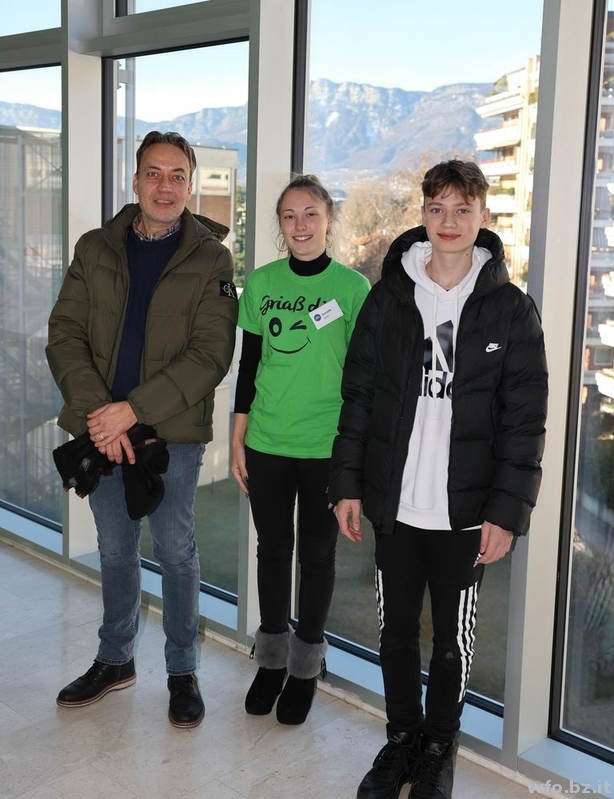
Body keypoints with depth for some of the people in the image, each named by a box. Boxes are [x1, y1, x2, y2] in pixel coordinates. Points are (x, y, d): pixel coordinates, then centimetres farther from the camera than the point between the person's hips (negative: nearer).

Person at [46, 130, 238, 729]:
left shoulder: (210, 259, -3)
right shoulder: (95, 249, 6)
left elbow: (211, 352, -12)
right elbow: (64, 336, 0)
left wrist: (133, 409, -19)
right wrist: (96, 413, -15)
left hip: (174, 431, -3)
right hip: (102, 429, 3)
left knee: (176, 552, 6)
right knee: (115, 550, 16)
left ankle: (182, 670, 24)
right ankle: (114, 660, 34)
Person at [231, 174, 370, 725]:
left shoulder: (352, 286, -5)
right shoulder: (262, 282, 3)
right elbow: (249, 365, 8)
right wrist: (238, 439, 7)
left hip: (326, 447, -3)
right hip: (267, 443, 3)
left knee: (316, 552, 9)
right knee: (272, 548, 13)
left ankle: (305, 668, 25)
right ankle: (272, 658, 30)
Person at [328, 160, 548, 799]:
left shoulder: (510, 309, -3)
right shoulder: (387, 298, 2)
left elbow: (523, 420, -4)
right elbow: (358, 397, 5)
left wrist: (508, 510, -9)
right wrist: (347, 483, 1)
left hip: (466, 510, -2)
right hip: (393, 504, 2)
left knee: (454, 640, 10)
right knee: (395, 631, 14)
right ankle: (401, 738, 35)